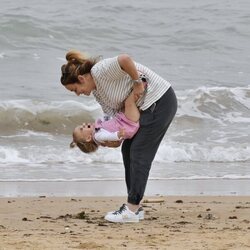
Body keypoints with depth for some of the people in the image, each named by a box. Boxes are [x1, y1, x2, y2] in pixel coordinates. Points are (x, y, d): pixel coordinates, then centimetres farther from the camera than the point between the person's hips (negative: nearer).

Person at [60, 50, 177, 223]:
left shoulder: (100, 71, -20)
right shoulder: (96, 91, 11)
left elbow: (125, 59, -37)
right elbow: (112, 114, 10)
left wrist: (137, 82, -25)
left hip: (161, 100, -11)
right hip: (147, 107, 11)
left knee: (139, 153, -9)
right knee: (128, 150, 12)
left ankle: (131, 211, -7)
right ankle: (134, 207, 16)